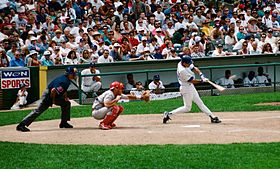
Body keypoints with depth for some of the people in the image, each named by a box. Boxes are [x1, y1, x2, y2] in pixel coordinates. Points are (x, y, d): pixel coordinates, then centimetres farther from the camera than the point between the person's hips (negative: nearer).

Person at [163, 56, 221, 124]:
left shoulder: (186, 64, -4)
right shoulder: (182, 70, -29)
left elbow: (194, 68, 1)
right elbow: (191, 81, -23)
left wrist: (201, 75, -16)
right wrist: (202, 80, -15)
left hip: (191, 87, 10)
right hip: (186, 88, -10)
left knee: (200, 103, 12)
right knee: (187, 108, -1)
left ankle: (212, 117, 16)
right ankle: (168, 114, 4)